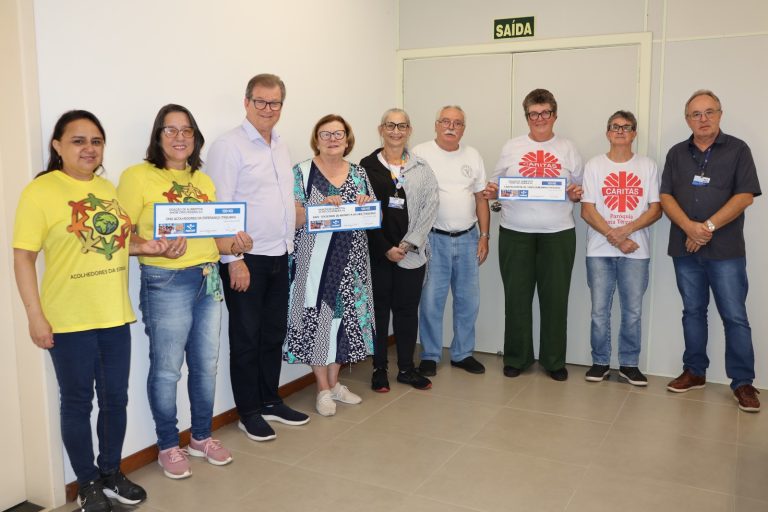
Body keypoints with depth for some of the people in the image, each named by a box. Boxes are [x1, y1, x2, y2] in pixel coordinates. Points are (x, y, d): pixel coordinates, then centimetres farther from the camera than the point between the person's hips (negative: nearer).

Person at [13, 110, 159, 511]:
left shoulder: (109, 189, 10)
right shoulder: (40, 191, -10)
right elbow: (23, 257, -11)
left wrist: (144, 246, 1)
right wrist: (36, 317, -15)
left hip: (115, 315, 6)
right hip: (69, 320, -6)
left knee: (115, 398, 15)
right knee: (77, 402, 9)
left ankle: (111, 473, 33)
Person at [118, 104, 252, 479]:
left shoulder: (203, 181, 13)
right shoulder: (137, 176, -7)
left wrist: (233, 243, -3)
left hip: (209, 279, 6)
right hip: (165, 282, -6)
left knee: (206, 365, 14)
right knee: (167, 370, 4)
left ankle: (201, 437, 32)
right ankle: (168, 446, 23)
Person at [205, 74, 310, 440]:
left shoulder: (281, 146, 13)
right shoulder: (229, 146, -11)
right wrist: (233, 260, -18)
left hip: (280, 257, 7)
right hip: (245, 259, -7)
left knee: (274, 333, 15)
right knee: (246, 338, 5)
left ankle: (270, 401, 30)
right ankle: (249, 412, 19)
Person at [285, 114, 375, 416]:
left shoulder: (358, 173, 10)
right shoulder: (303, 172, -3)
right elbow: (293, 217, -9)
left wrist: (367, 205, -8)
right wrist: (322, 206, -23)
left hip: (350, 260, 4)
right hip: (315, 259, -4)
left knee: (344, 314, 9)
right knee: (318, 316, -1)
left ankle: (334, 382, 25)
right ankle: (323, 389, 13)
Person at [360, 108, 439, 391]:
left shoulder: (421, 167, 7)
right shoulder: (367, 166, 0)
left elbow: (430, 206, 0)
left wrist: (409, 243, -9)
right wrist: (386, 248, -9)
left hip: (411, 251, 2)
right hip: (377, 250, -2)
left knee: (407, 308, 9)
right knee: (379, 307, 5)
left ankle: (406, 368, 21)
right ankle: (379, 368, 17)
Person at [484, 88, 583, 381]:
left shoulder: (567, 149, 9)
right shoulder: (511, 148, 9)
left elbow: (579, 190, 12)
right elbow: (497, 187, 11)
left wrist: (576, 194, -10)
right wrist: (491, 193, -10)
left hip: (558, 234, 0)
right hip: (515, 233, 0)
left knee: (555, 297, 3)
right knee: (516, 296, 4)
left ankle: (554, 360, 16)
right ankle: (516, 358, 17)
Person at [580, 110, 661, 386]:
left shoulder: (648, 166, 7)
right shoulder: (594, 165, 5)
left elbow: (656, 209, 2)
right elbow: (587, 210, -1)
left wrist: (626, 230, -13)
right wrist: (613, 237, -11)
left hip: (636, 250, 1)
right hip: (599, 250, 0)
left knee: (633, 311, 5)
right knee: (599, 310, 3)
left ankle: (629, 363, 18)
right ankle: (600, 362, 16)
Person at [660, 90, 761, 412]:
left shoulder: (737, 150, 2)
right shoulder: (676, 153, 11)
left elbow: (745, 195, -6)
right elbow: (666, 197, 4)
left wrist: (709, 226, -14)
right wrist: (689, 227, -13)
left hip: (725, 249, -3)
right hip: (685, 249, 3)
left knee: (735, 316, -2)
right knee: (693, 311, 11)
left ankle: (743, 383, 6)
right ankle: (694, 372, 22)